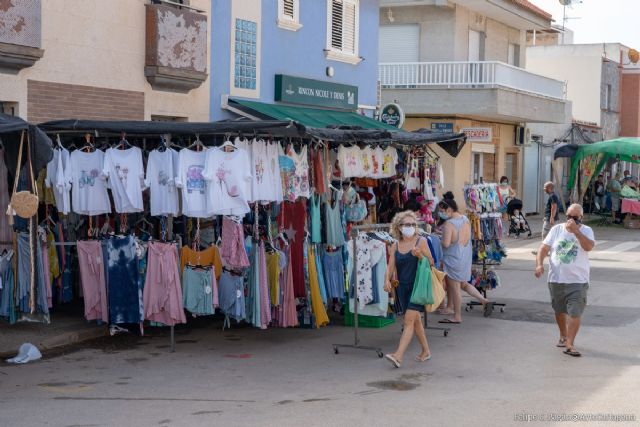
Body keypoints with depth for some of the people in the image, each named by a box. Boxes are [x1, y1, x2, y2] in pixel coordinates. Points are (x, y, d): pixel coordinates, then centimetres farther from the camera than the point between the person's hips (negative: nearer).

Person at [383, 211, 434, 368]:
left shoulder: (421, 241, -4)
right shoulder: (395, 246, 8)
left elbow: (431, 263, -3)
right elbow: (390, 266, 4)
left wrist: (419, 255, -21)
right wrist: (387, 280, -15)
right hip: (403, 287, 5)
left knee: (409, 320, -13)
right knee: (416, 320, 15)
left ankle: (398, 356, -22)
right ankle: (426, 352, 30)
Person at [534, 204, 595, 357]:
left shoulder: (586, 231, -1)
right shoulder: (557, 229, 5)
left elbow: (589, 246, -21)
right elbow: (544, 248, 4)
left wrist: (575, 230, -27)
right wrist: (539, 264, -13)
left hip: (578, 280, -3)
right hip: (556, 279, 3)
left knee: (575, 313, -11)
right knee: (560, 310, 17)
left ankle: (569, 344, -9)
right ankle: (563, 336, 39)